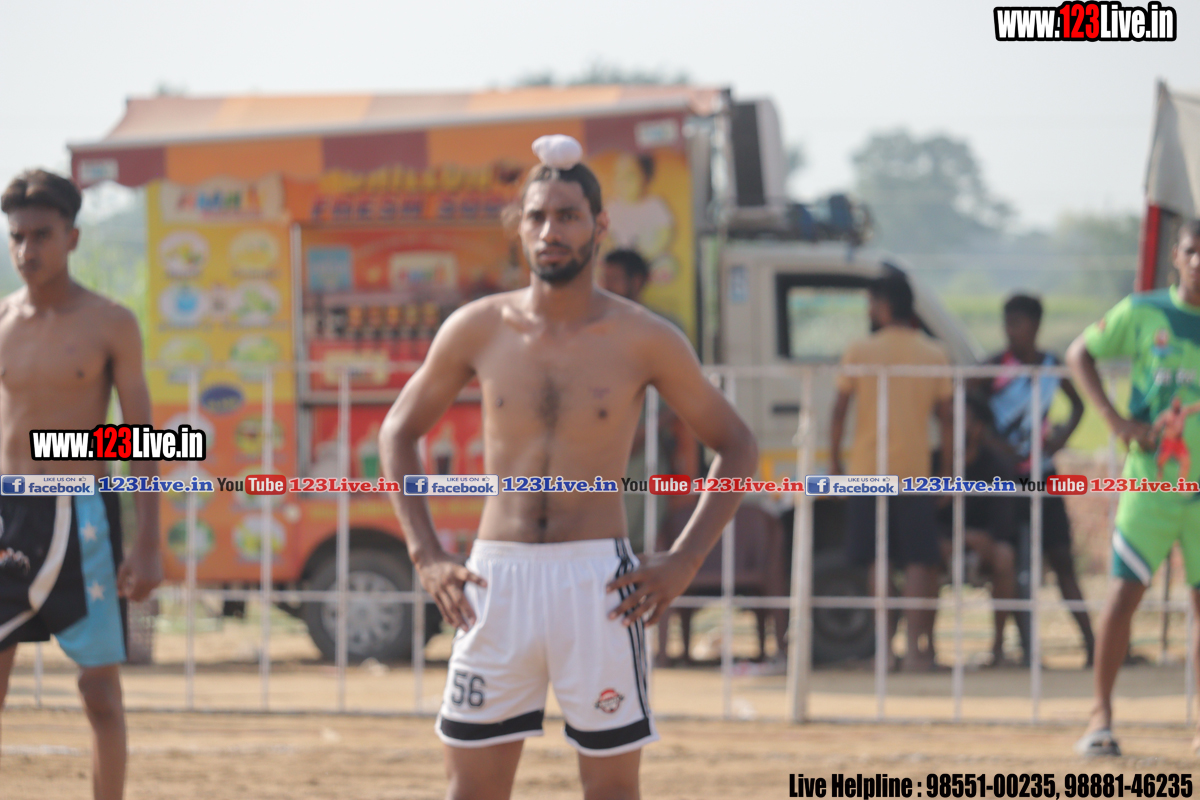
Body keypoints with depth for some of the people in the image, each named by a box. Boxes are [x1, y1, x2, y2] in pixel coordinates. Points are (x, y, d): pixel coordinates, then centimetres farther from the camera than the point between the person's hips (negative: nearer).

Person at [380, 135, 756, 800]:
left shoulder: (644, 340, -1)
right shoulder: (478, 330, 4)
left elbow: (735, 447, 7)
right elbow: (398, 431, 16)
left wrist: (685, 562, -4)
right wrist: (424, 554, 5)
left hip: (597, 585, -2)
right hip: (495, 578, 2)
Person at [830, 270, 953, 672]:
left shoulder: (859, 351, -1)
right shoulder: (934, 354, 3)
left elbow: (839, 410, 0)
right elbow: (946, 417, 4)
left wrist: (834, 460, 9)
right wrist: (950, 470, 10)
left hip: (867, 470, 0)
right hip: (915, 470, 0)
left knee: (879, 562, 10)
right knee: (919, 561, 0)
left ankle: (884, 645, 12)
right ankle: (916, 646, -11)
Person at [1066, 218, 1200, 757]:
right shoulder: (1142, 313, -2)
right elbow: (1080, 354, 7)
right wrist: (1114, 418, -6)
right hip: (1151, 479, -2)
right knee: (1124, 594, -7)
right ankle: (1101, 714, 3)